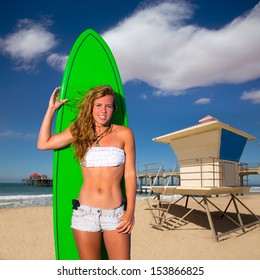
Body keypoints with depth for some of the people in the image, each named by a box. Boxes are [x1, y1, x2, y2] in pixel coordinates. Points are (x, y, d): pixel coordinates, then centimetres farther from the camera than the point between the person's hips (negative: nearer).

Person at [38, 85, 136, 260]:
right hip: (85, 212, 2)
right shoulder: (79, 131, 6)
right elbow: (43, 143, 6)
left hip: (115, 213, -1)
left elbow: (130, 174, -1)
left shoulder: (124, 133, 0)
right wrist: (52, 108, 10)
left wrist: (130, 211, -6)